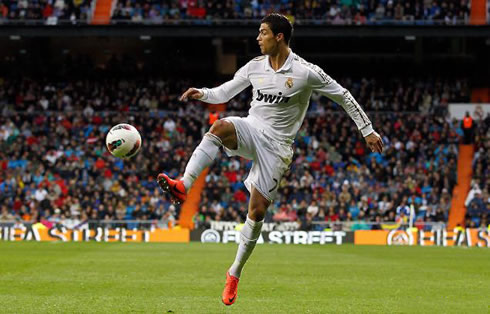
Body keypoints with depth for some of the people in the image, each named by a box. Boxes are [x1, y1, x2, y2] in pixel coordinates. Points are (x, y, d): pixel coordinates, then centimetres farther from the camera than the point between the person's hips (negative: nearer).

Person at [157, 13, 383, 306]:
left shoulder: (306, 72, -10)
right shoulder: (255, 67, 3)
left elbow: (343, 96, -2)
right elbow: (223, 93, 9)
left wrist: (368, 131, 1)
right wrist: (202, 94, -13)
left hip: (277, 145, -3)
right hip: (250, 130, 3)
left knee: (257, 211, -5)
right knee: (220, 126, -34)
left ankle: (235, 273, 11)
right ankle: (183, 186, -45)